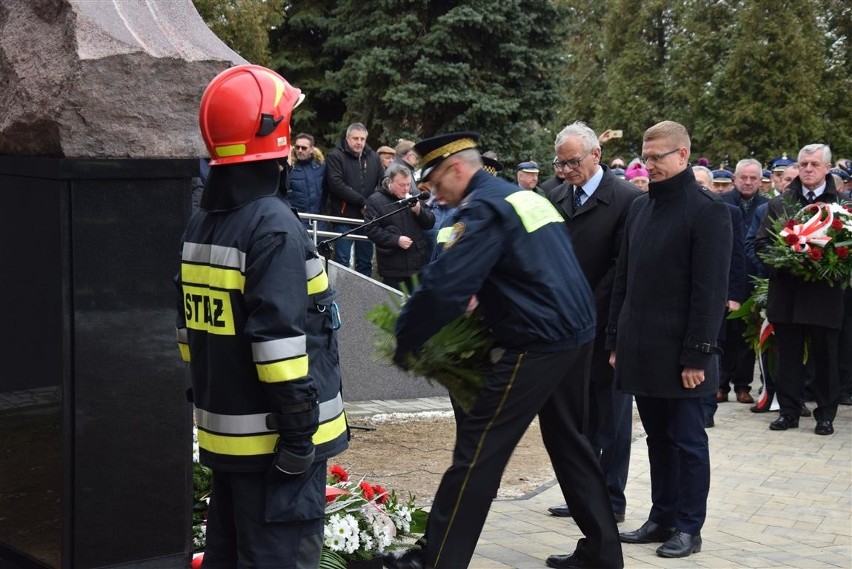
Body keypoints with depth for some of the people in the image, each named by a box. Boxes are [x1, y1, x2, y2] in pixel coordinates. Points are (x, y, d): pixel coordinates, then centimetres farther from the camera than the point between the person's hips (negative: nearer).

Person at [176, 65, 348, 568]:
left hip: (222, 430, 9)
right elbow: (279, 339, -23)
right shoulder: (274, 227, -18)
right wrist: (300, 430, -18)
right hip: (271, 438, -9)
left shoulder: (200, 225, 10)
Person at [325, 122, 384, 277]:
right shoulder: (336, 157, -5)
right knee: (342, 260, -4)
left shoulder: (373, 158, 11)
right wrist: (362, 202, -17)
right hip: (344, 217, -5)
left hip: (367, 217, 5)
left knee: (365, 261, 10)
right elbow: (336, 185, -16)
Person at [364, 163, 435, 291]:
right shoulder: (375, 200, -4)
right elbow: (372, 230, -11)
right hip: (392, 266, -4)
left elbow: (430, 223, 9)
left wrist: (419, 211, -11)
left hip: (418, 262, 4)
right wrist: (396, 240, -19)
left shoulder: (414, 197, 12)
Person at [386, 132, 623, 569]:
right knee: (568, 442, 19)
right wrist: (480, 307, 23)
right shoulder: (527, 197, 16)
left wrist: (404, 342, -8)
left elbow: (444, 285, -20)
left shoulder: (484, 208, -12)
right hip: (576, 334, 10)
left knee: (478, 448, -4)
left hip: (537, 344, -10)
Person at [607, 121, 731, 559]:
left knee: (686, 440, 4)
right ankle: (662, 518, 23)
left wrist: (696, 354, -16)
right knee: (658, 438, 13)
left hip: (679, 353, -6)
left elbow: (710, 290, -13)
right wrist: (617, 339, 11)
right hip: (641, 350, 6)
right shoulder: (639, 207, 12)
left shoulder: (708, 211, -9)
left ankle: (688, 529, 13)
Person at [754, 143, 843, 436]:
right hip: (786, 293, 2)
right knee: (788, 355, 8)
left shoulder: (841, 204, 1)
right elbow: (761, 243, 8)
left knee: (825, 357, 6)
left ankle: (825, 414, 15)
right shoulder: (779, 204, 9)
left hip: (824, 293, -2)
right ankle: (789, 411, 16)